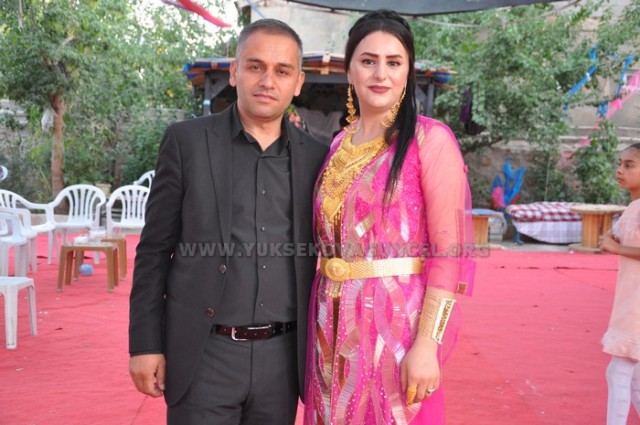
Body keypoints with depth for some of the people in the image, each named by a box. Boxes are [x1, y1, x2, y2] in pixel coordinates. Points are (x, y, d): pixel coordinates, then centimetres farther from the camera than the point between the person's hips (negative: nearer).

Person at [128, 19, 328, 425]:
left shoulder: (315, 157, 4)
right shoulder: (186, 141, -2)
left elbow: (318, 258, 10)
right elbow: (155, 251, -2)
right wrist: (145, 344, -5)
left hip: (282, 356, 3)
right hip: (204, 354, -2)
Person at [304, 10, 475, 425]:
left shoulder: (431, 139, -8)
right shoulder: (340, 145, 9)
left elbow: (449, 251, -12)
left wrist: (427, 344, -17)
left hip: (396, 323, -5)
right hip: (335, 326, 5)